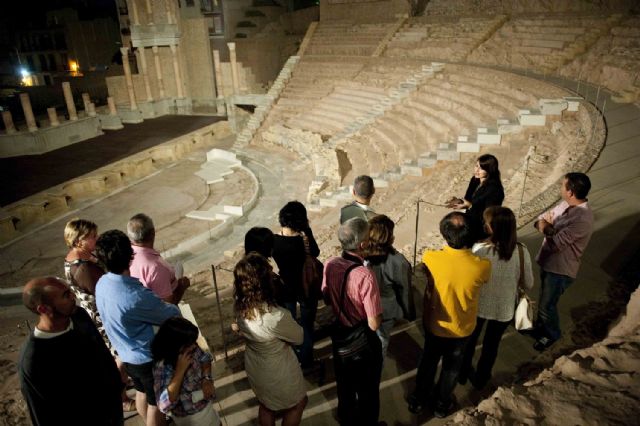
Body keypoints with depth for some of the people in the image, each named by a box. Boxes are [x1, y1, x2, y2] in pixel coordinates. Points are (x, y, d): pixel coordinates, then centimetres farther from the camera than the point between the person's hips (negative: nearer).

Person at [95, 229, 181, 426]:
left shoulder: (102, 283, -12)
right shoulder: (137, 297, -37)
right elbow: (172, 315, -20)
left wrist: (156, 302, -3)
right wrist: (174, 305, 0)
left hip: (127, 354, 8)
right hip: (148, 358, -8)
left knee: (142, 393, 31)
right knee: (155, 403, 16)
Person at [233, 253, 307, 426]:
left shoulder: (240, 306, -21)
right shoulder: (277, 317, -41)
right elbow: (299, 338, -18)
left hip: (254, 367, 6)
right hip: (278, 373, -6)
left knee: (266, 406, 33)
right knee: (298, 404, 27)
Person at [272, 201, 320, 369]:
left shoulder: (273, 240, -17)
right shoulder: (303, 242, -27)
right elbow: (315, 253, -6)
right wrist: (307, 230, -14)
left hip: (285, 288, 3)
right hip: (306, 288, -3)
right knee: (306, 325, 19)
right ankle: (306, 361, 35)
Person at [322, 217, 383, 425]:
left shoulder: (330, 264, -16)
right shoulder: (365, 276, -35)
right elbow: (374, 324, -29)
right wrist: (378, 310, -10)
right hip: (363, 342, -6)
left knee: (344, 382, 31)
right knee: (368, 390, 22)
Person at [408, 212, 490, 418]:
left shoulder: (430, 258, -30)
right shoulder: (482, 266, -31)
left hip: (433, 324, 0)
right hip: (462, 328, 0)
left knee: (428, 361, 27)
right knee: (451, 367, 26)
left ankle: (418, 400, 48)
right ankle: (442, 404, 49)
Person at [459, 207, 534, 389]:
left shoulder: (479, 249, -29)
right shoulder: (522, 252, -21)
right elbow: (528, 284, -8)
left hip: (479, 305, -1)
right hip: (504, 308, 2)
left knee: (469, 339, 26)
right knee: (491, 344, 26)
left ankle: (462, 374, 49)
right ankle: (480, 379, 48)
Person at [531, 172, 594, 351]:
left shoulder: (582, 219, -31)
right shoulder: (566, 204, -3)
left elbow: (555, 243, -30)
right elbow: (541, 220, 3)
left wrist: (547, 227, -12)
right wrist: (547, 227, -20)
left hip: (560, 269, -8)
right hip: (548, 261, 8)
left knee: (546, 305, 10)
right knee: (545, 300, 26)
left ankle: (551, 334, 36)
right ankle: (541, 326, 48)